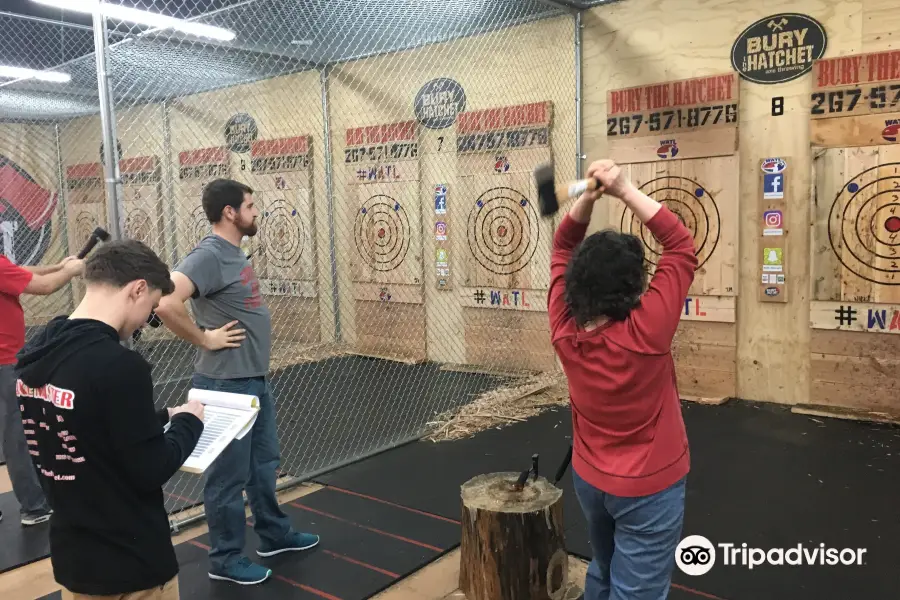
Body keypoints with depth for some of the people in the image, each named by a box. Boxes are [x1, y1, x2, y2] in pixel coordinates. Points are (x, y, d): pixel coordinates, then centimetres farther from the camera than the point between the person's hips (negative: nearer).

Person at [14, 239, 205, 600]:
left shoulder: (34, 354, -2)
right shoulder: (119, 365, -27)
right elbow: (151, 473, -21)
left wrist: (160, 418, 8)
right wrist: (187, 422, -6)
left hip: (71, 555, 7)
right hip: (131, 563, -7)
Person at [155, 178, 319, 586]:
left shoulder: (235, 253, 9)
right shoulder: (209, 255, -20)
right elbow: (165, 303, -34)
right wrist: (204, 339, -22)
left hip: (255, 379, 9)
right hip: (227, 384, -9)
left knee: (264, 462, 20)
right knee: (230, 473, 4)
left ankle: (275, 534, 37)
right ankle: (225, 559, 20)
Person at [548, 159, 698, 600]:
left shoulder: (563, 328, -15)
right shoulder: (645, 331, -27)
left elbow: (563, 248, -2)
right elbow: (682, 246, -19)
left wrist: (588, 196, -17)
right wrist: (625, 190, -23)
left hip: (588, 478, 6)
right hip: (649, 487, -5)